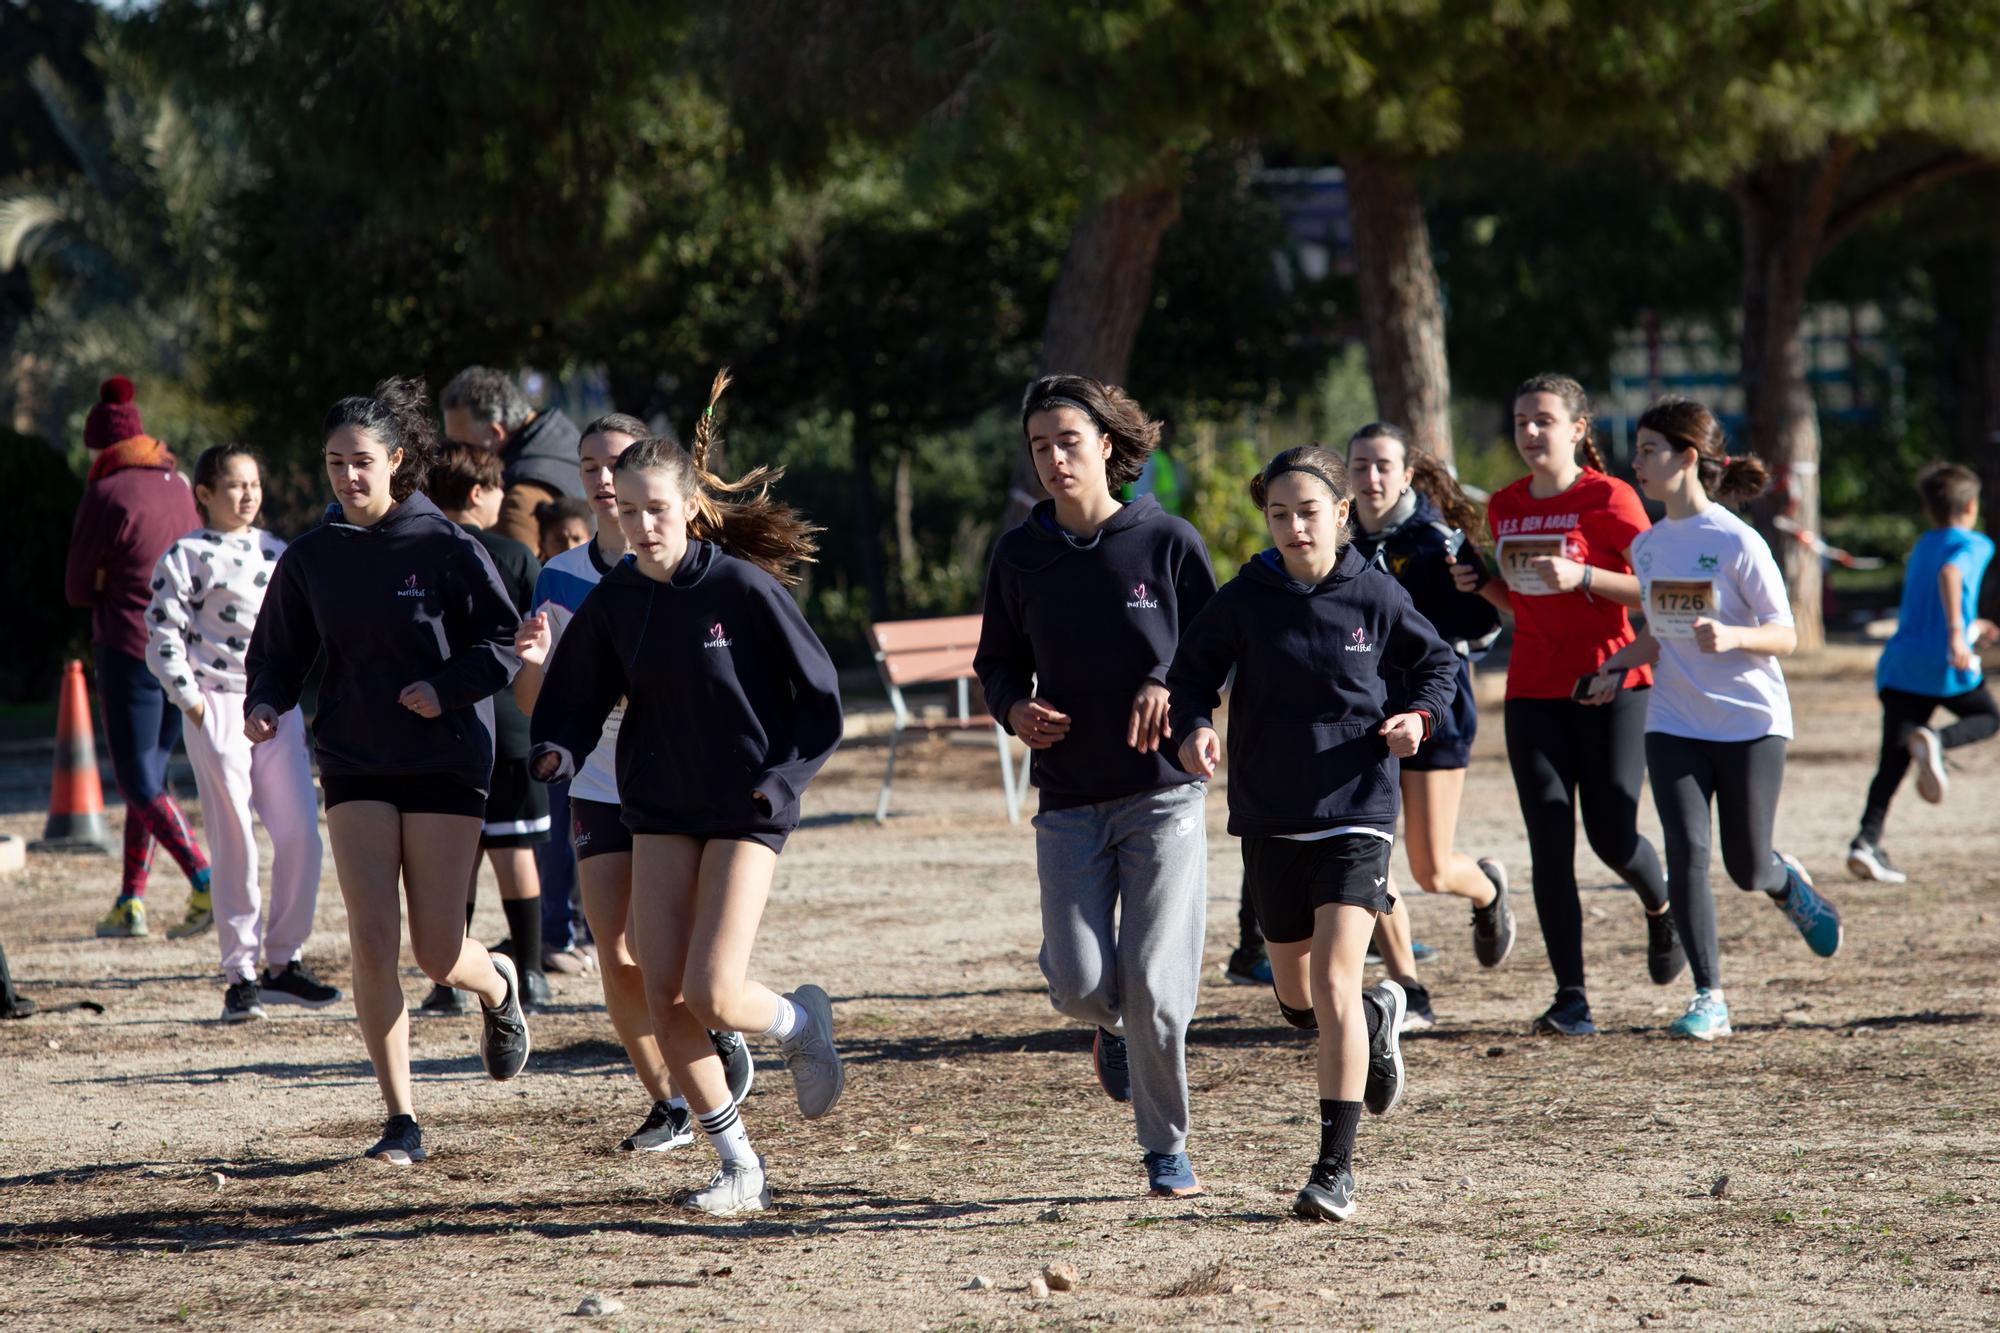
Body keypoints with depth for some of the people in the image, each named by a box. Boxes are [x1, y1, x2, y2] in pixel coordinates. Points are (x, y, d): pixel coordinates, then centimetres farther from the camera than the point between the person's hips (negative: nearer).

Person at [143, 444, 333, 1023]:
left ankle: (283, 962, 9)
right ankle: (239, 973, 3)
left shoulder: (277, 553, 14)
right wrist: (192, 703, -11)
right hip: (219, 707, -5)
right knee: (235, 844, -4)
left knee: (300, 833, -3)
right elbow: (163, 638, -5)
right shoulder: (186, 557, -2)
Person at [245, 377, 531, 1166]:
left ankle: (499, 988, 38)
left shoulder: (446, 549, -7)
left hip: (446, 765, -2)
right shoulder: (310, 558, 3)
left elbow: (504, 644, -3)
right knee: (373, 943, -10)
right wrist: (265, 703, -9)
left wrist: (445, 688, -19)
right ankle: (401, 1123, -2)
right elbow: (279, 650, 12)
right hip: (355, 767, 2)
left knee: (439, 953, -2)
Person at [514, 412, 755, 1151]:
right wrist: (534, 663, -16)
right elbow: (534, 707, 6)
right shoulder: (561, 577, 4)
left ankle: (718, 1037, 16)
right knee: (616, 959, -3)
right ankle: (669, 1104, 12)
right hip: (598, 788, 4)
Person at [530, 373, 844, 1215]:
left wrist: (778, 780, -18)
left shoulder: (744, 589, -13)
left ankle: (801, 1021, 21)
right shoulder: (614, 602, 0)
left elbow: (819, 701, -7)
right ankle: (739, 1167, 9)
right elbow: (573, 699, 9)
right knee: (662, 996, -5)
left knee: (712, 995, -15)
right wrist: (557, 753, -13)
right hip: (658, 812, 5)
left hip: (745, 813, -5)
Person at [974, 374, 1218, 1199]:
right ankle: (1115, 1028, 30)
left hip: (1162, 792, -2)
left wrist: (1171, 690, -15)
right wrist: (1015, 709, -6)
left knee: (1155, 987, -8)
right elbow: (997, 663, 16)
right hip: (1069, 798, 2)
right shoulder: (1020, 555, 5)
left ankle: (1167, 1150, 10)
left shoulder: (1167, 542, -2)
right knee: (1079, 986, -8)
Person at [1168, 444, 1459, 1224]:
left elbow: (1438, 665, 10)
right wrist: (1193, 727, -16)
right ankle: (1376, 1016, 50)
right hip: (1270, 820, 3)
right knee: (1297, 998, 15)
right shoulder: (1245, 598, -3)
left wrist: (1418, 715, -10)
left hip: (1356, 814, -3)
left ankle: (1337, 1166, -12)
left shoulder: (1375, 596, -5)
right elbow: (1191, 673, 5)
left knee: (1334, 982, -16)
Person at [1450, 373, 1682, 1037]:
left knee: (1611, 834, -6)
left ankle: (1661, 909, 30)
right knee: (1549, 844, -4)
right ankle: (1571, 998, -3)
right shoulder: (1505, 507, 11)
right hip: (1533, 692, 5)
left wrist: (1583, 576, -21)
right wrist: (1482, 583, 3)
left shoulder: (1609, 498, -7)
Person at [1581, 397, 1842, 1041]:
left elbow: (1784, 635, -10)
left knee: (1746, 868, 4)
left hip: (1751, 722, -4)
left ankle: (1788, 882, 42)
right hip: (1674, 724, 4)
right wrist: (1618, 665, 0)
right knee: (1686, 853, -12)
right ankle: (1709, 999, -6)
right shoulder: (1647, 545, 6)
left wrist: (1733, 637, -30)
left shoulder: (1736, 542, -12)